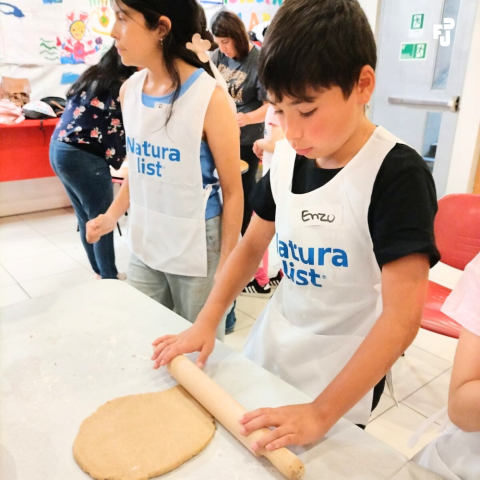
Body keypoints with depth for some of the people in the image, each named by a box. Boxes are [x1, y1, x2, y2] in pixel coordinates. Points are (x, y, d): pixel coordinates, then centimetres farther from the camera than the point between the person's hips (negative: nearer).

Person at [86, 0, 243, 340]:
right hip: (144, 246, 6)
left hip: (197, 250, -5)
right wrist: (113, 216, 1)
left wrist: (225, 269, -10)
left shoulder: (210, 98, -18)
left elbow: (233, 191, -12)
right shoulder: (129, 90, 1)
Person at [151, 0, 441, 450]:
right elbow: (252, 245, 6)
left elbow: (402, 316, -25)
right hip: (269, 351, 6)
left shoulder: (397, 174, -22)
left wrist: (321, 413, -26)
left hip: (340, 377, -5)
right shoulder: (288, 156, -4)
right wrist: (206, 323, -3)